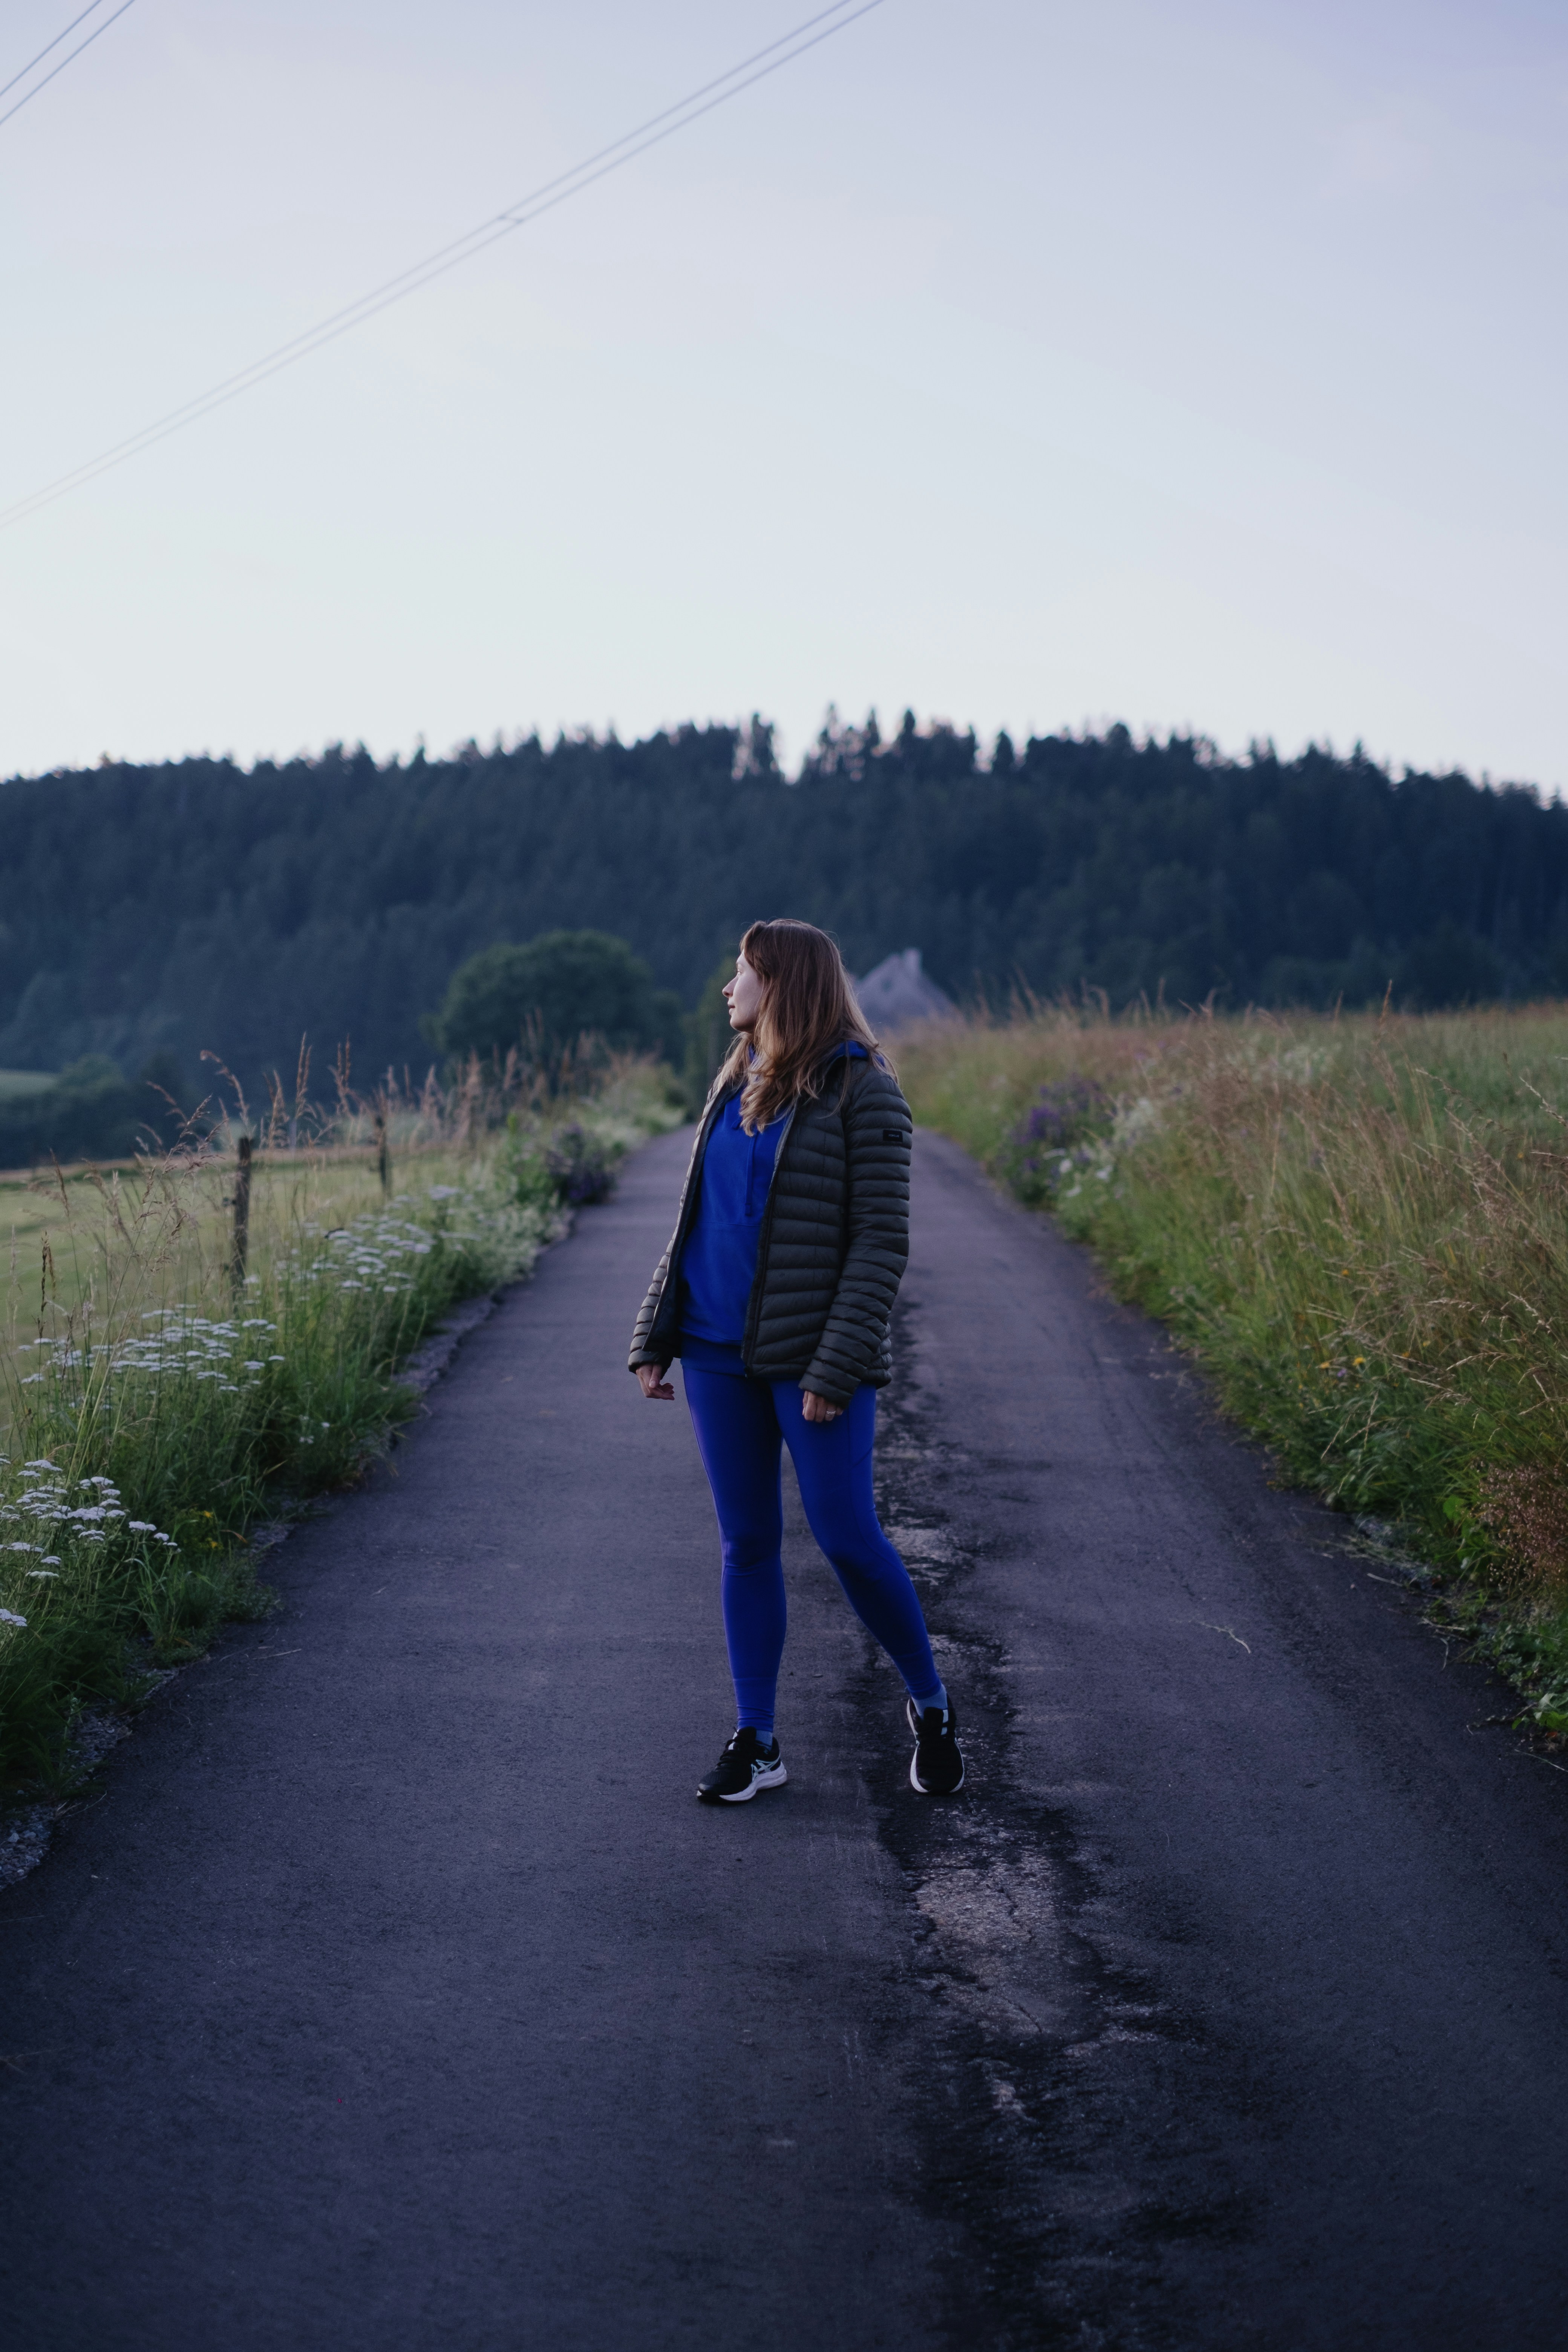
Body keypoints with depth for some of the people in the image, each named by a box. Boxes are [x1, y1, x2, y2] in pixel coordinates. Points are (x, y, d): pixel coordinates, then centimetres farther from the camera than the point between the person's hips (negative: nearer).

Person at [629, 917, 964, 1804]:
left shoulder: (861, 1091, -8)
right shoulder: (738, 1086, 12)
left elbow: (882, 1241, -12)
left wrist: (837, 1366, -18)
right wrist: (655, 1339, 11)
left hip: (813, 1356, -6)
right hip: (720, 1356, 6)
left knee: (849, 1539, -5)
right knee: (747, 1546, 9)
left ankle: (932, 1709, 16)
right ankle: (757, 1742, 16)